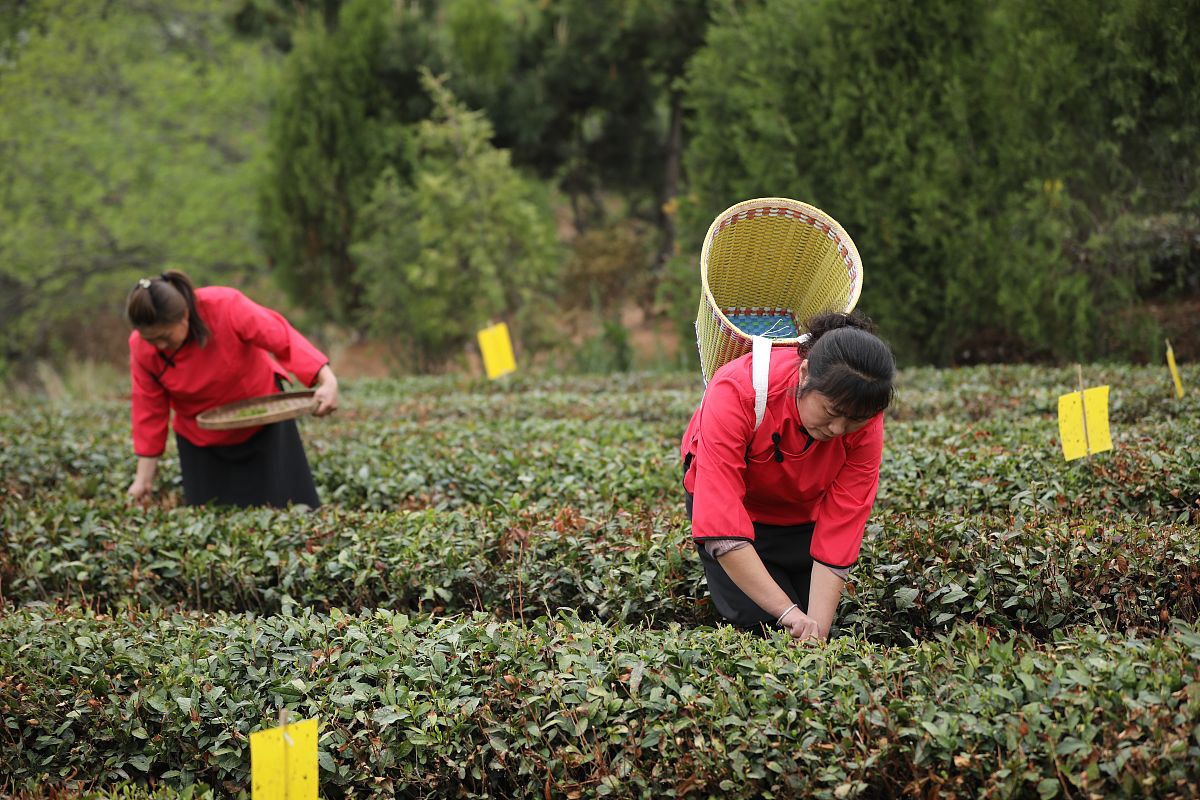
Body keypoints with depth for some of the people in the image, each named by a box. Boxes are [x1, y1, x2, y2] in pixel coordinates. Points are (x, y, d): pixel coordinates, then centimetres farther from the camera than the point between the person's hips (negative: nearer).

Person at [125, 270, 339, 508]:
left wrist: (328, 381, -42)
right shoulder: (142, 348, -22)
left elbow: (283, 338, -30)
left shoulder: (226, 307, -32)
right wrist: (143, 478, -10)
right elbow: (149, 410, -13)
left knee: (290, 508, 3)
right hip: (202, 440, 2)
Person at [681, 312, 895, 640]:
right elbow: (721, 523, -44)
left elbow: (837, 536, -28)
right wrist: (787, 612, -49)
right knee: (766, 624, -14)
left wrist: (817, 634, -37)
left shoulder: (865, 425, -30)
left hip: (801, 511, 2)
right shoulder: (736, 391, -41)